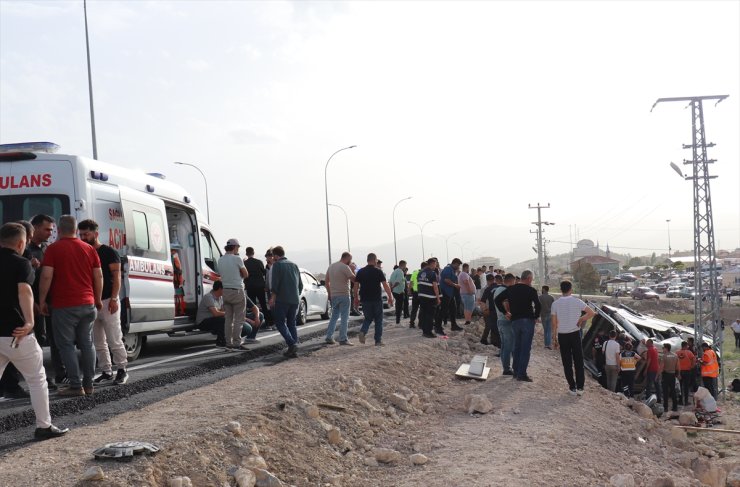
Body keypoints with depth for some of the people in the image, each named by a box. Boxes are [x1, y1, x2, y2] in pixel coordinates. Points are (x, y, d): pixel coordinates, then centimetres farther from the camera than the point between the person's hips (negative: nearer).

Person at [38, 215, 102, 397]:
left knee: (67, 345, 1)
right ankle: (88, 384, 14)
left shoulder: (54, 249, -5)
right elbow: (98, 276, 10)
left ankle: (76, 386, -3)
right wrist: (98, 299, 19)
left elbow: (46, 276, -11)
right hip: (88, 304, 5)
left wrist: (42, 300, -2)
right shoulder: (89, 249, 9)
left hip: (64, 306, -5)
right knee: (86, 344, 12)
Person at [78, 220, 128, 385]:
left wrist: (114, 299, -15)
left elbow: (117, 277, -7)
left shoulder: (109, 252, -3)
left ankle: (122, 370, 4)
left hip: (107, 301, -6)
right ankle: (106, 372, 13)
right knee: (98, 342, 8)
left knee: (114, 340, -4)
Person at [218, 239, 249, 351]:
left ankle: (228, 344, 11)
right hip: (237, 291, -6)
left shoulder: (220, 260, 8)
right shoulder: (237, 259, -11)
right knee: (238, 320, -1)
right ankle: (236, 344, -3)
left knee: (228, 319, 11)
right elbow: (246, 274, -3)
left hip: (226, 291, 6)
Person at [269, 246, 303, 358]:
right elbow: (300, 285, 19)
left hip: (282, 299, -6)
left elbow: (274, 283, -13)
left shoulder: (277, 265, -3)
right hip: (295, 300, 6)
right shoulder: (294, 265, 17)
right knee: (291, 323, 11)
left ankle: (292, 344, -20)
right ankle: (293, 350, 5)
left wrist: (273, 297, -9)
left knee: (280, 322, -1)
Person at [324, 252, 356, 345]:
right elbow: (354, 280, -14)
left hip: (333, 295, 7)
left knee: (334, 316, 15)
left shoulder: (331, 267, 12)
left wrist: (329, 294, 19)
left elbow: (327, 282, 15)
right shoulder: (345, 267, -12)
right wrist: (352, 270, 0)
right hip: (344, 295, -7)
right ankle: (343, 339, -3)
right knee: (344, 318, -2)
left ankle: (329, 337, 12)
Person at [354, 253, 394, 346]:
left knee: (368, 318, 17)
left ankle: (363, 331, -10)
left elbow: (356, 286, 4)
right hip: (376, 299, -3)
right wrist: (390, 297, -3)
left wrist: (356, 298, 13)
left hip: (365, 300, 3)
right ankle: (378, 341, 9)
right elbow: (385, 285, -9)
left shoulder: (360, 272, 4)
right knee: (378, 320, 9)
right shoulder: (378, 271, -6)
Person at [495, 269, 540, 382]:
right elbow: (537, 305, -16)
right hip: (528, 321, -5)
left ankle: (516, 372, 18)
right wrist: (536, 316, 0)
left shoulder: (510, 289, 8)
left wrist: (506, 312, 12)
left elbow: (497, 300, 8)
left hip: (515, 321, 5)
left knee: (517, 347, 15)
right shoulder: (531, 290, -7)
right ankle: (522, 374, -5)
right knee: (526, 348, -3)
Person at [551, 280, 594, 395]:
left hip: (562, 335, 1)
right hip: (575, 334, -1)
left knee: (567, 363, 7)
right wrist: (581, 320, 4)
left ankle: (572, 387, 7)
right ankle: (580, 387, 7)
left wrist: (555, 339, 6)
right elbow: (591, 313, -8)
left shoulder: (555, 304, -2)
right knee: (578, 361, 7)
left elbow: (554, 323, -1)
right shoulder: (577, 301, -5)